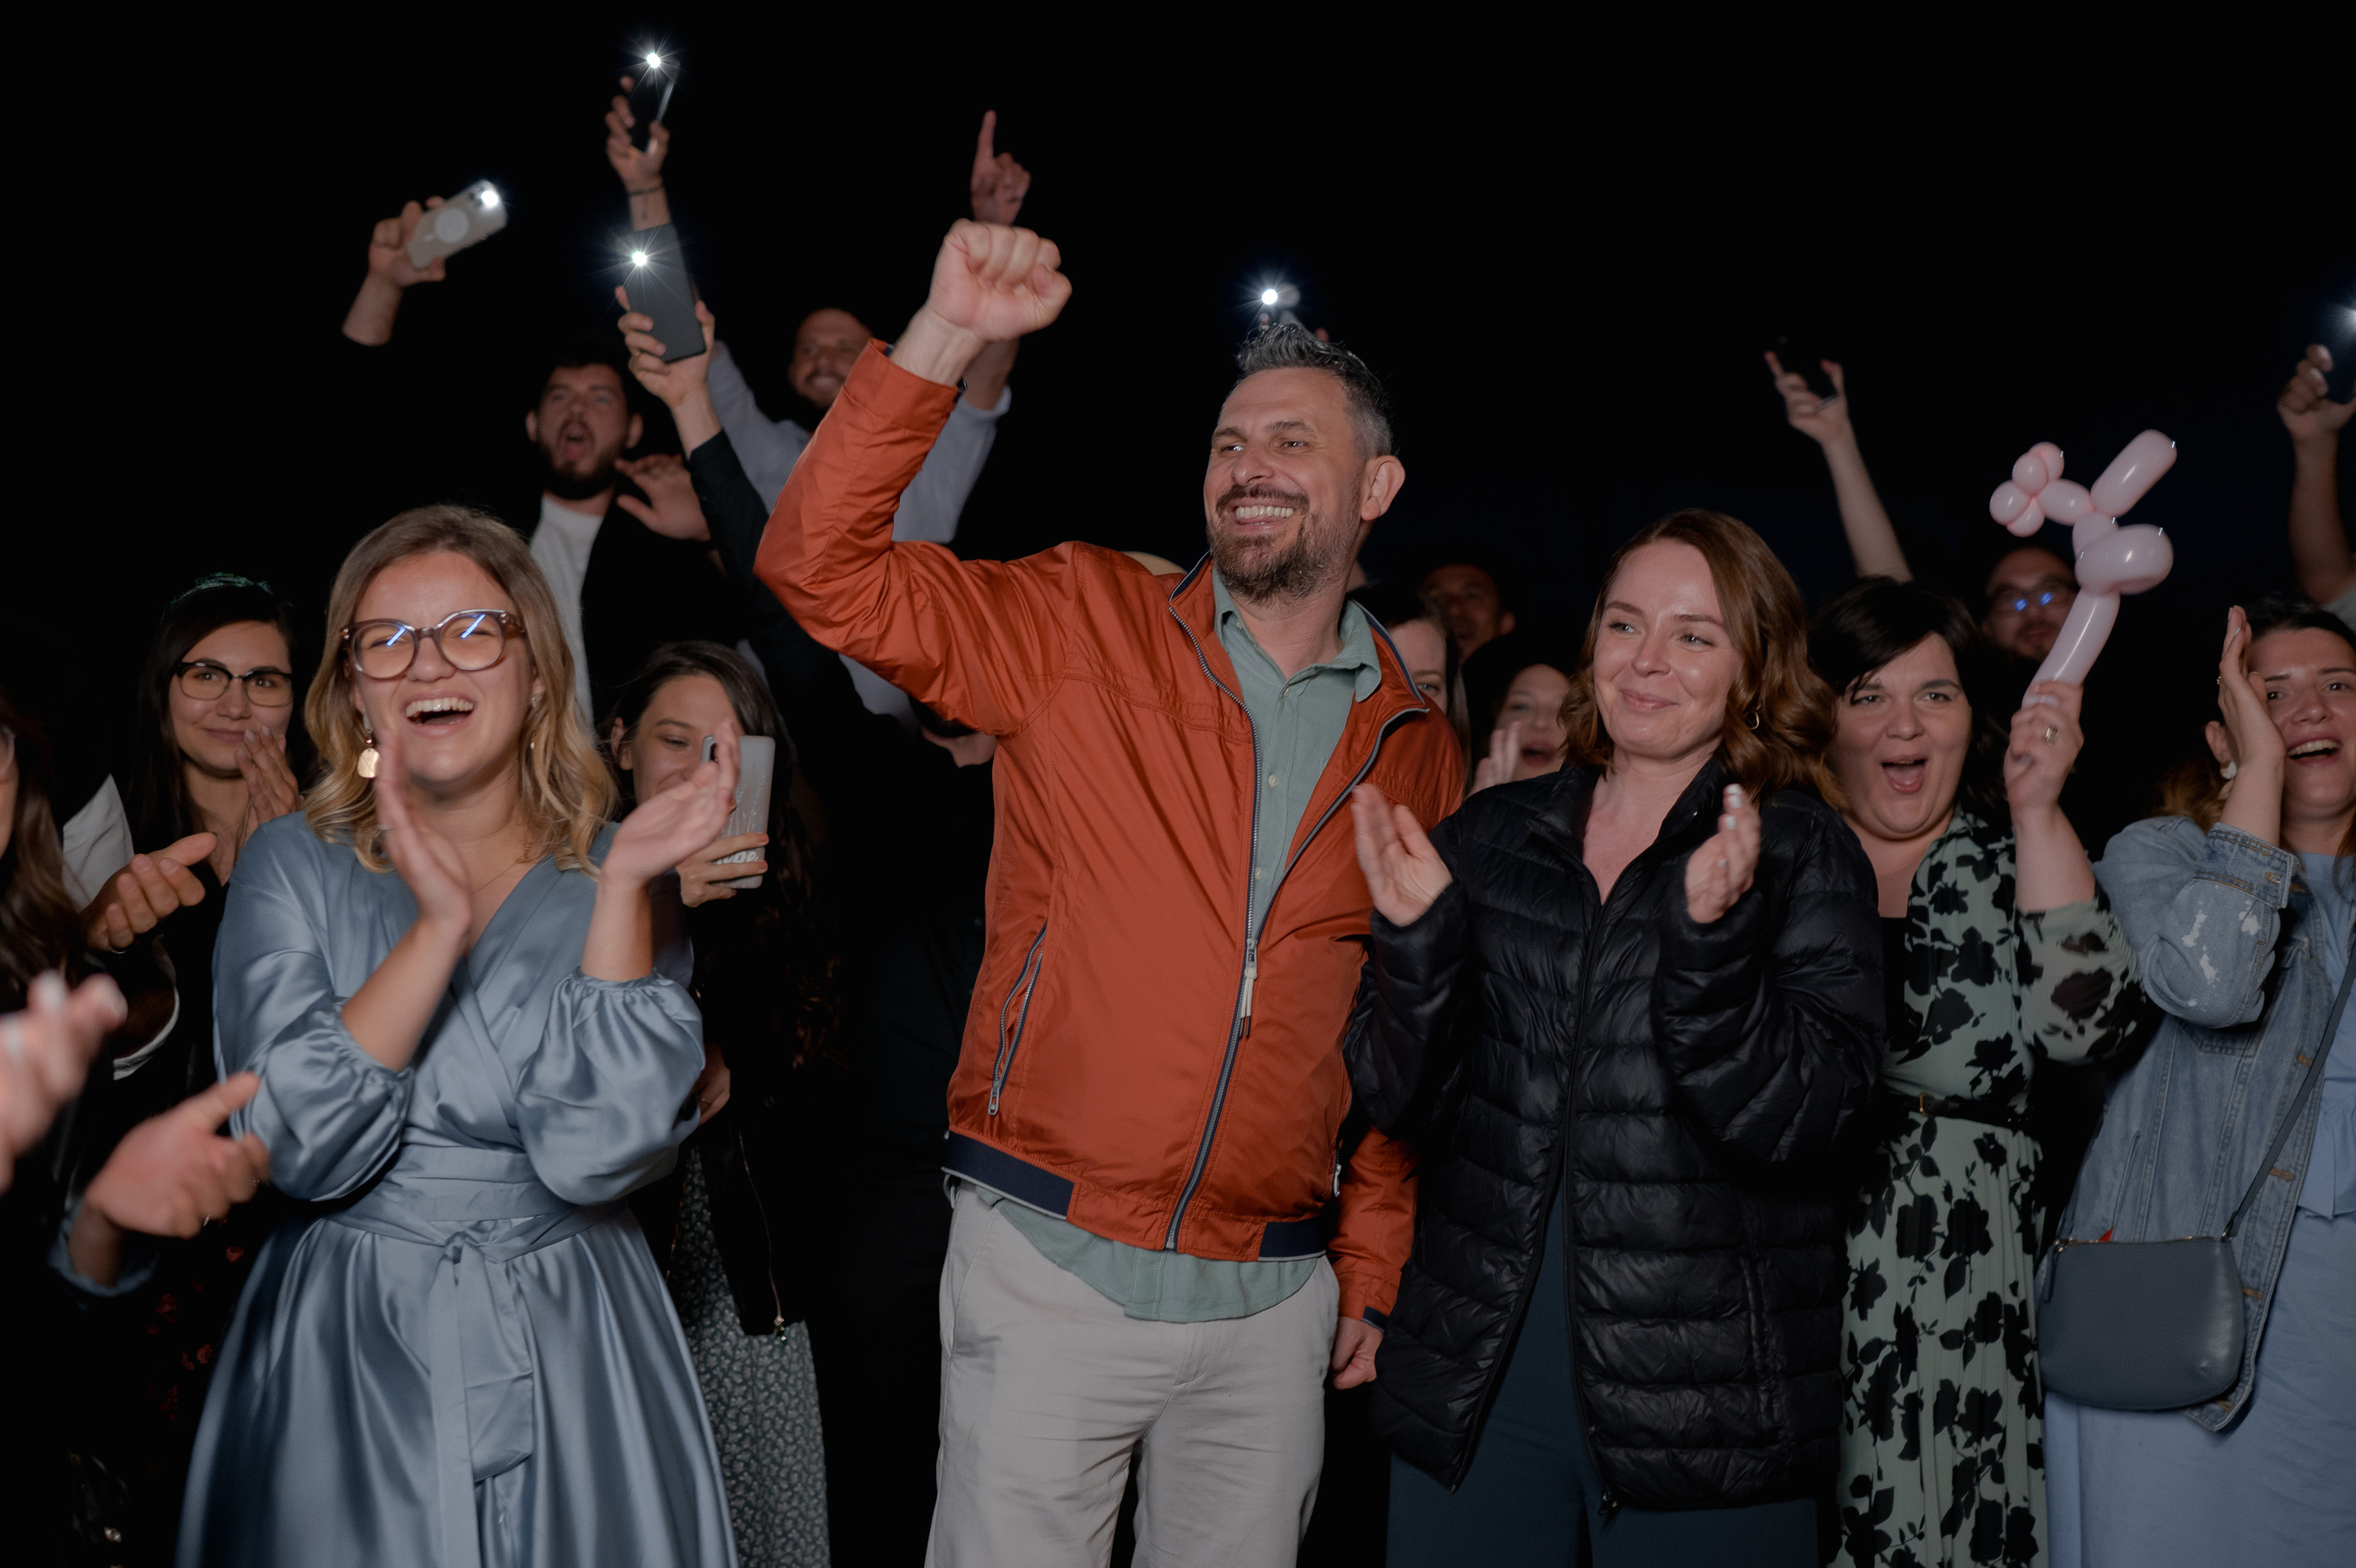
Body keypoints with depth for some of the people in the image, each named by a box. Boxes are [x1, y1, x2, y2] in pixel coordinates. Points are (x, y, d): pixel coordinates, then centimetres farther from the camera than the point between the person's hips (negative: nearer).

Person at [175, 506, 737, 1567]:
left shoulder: (614, 880, -3)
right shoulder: (293, 864, -2)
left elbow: (595, 1152, -16)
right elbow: (301, 1150, -15)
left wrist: (623, 888, -21)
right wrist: (440, 924, -23)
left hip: (570, 1356, 0)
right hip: (343, 1361, 0)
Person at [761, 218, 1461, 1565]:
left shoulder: (1416, 747, 8)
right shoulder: (1086, 629, 0)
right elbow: (824, 569, -9)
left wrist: (1372, 1278, 11)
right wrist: (950, 334, -17)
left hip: (1276, 1299, 3)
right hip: (1050, 1265, -2)